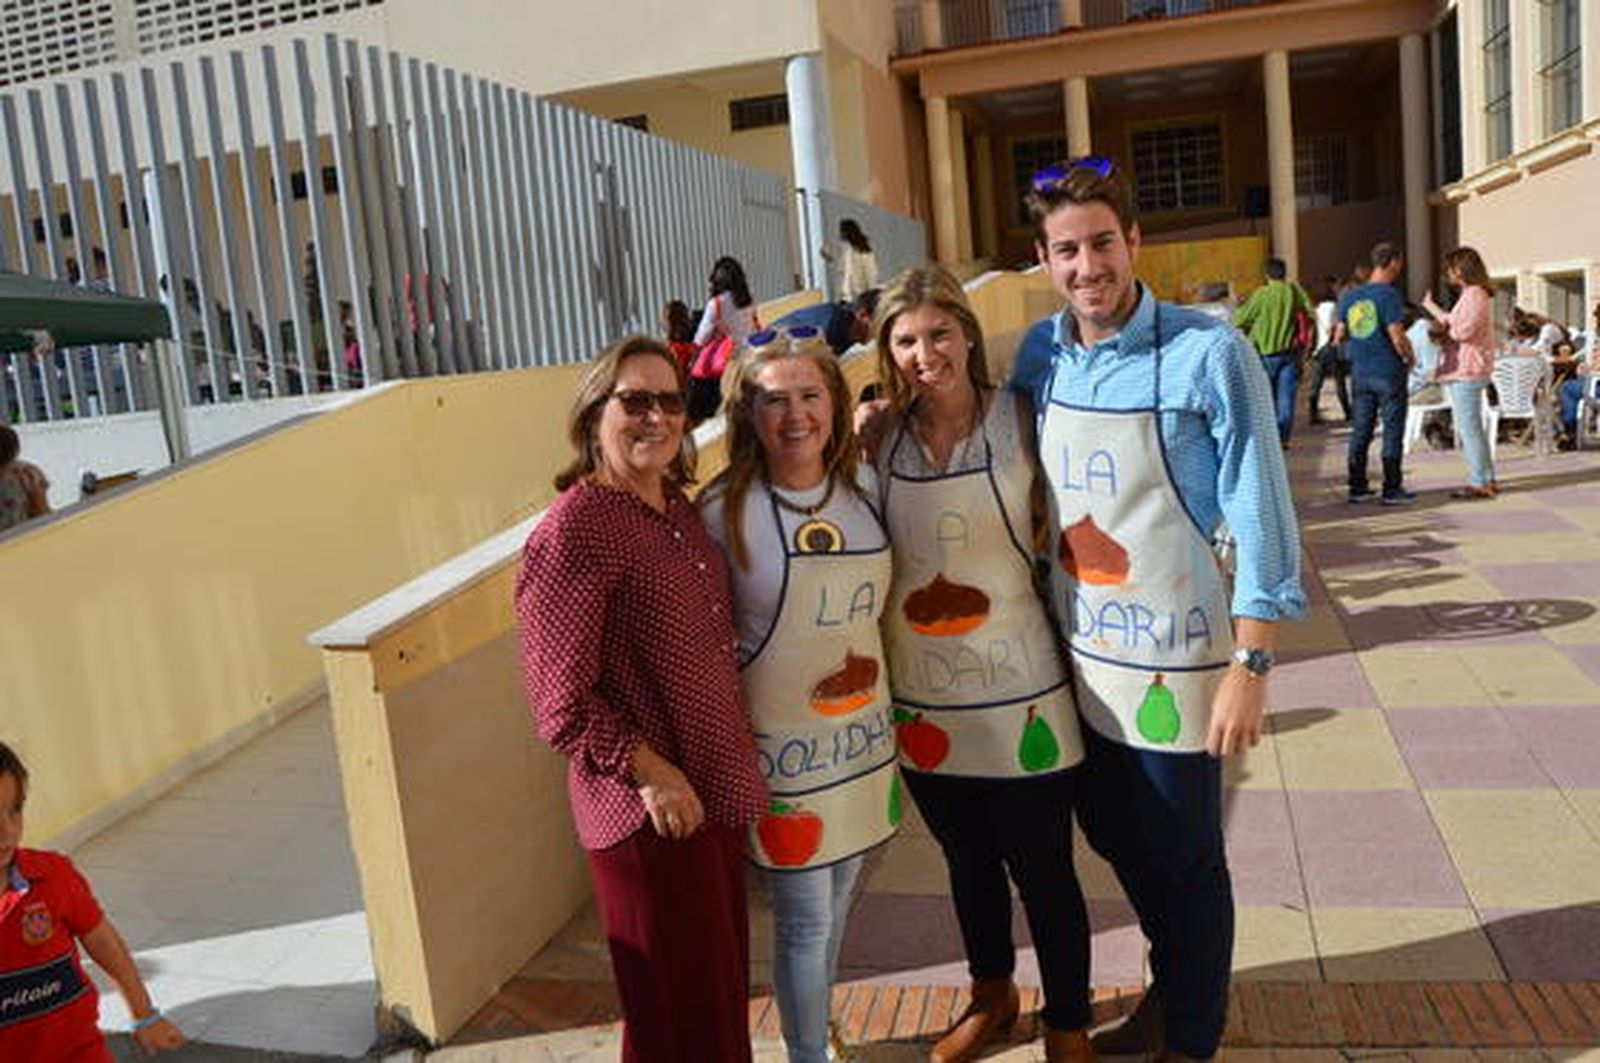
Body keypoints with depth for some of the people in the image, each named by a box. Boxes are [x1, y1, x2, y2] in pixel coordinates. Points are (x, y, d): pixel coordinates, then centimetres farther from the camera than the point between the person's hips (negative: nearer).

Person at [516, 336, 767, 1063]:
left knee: (723, 988, 23)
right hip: (650, 810, -8)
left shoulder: (678, 508, 8)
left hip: (715, 791, 8)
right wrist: (649, 769, -23)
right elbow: (561, 695, -20)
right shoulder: (572, 530, -18)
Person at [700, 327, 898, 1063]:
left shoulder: (861, 497, 2)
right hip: (783, 746, -5)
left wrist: (870, 661, 3)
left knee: (836, 908, 21)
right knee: (804, 923, 6)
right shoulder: (724, 512, -14)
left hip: (864, 733, 6)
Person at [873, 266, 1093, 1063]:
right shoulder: (881, 438, -1)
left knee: (1042, 870, 10)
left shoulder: (1020, 420, -8)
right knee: (966, 860, 22)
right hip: (921, 692, 3)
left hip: (1016, 684, -3)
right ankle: (991, 996, 47)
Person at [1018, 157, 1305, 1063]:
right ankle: (1175, 988, 48)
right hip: (1082, 655, 6)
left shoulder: (1208, 354, -15)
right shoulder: (1039, 360, 1)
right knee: (1116, 837, 22)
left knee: (1185, 860, 12)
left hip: (1175, 657, -5)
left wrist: (1250, 667, -18)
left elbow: (1259, 516, -15)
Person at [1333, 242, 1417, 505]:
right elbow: (1397, 337, -17)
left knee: (1360, 431, 11)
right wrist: (1409, 357, -1)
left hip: (1360, 372, 6)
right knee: (1393, 431, 2)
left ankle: (1357, 487, 15)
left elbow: (1339, 336, 8)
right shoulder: (1388, 295, -13)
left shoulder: (1349, 296, 6)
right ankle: (1391, 490, 5)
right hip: (1389, 372, -6)